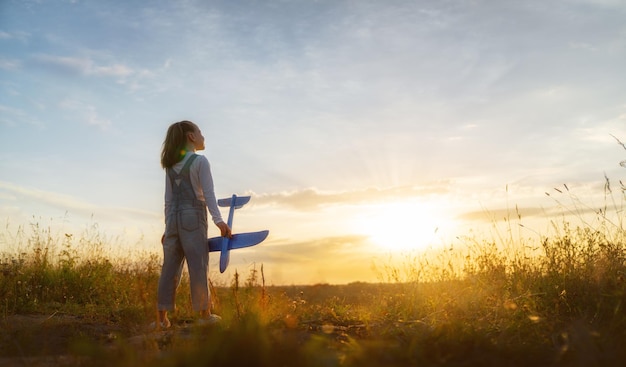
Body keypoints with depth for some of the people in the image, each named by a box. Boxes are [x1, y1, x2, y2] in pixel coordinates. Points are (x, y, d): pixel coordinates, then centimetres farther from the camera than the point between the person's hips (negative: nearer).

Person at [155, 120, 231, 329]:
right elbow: (208, 193, -12)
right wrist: (218, 220, -16)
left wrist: (168, 227, 17)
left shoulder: (171, 165, 15)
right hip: (193, 217, -6)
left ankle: (162, 317, 7)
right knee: (198, 266, -1)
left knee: (170, 267, 6)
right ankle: (204, 314, 7)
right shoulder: (200, 161, -4)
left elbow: (168, 200, 15)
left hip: (173, 219, 6)